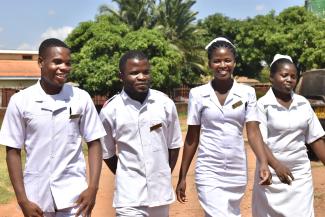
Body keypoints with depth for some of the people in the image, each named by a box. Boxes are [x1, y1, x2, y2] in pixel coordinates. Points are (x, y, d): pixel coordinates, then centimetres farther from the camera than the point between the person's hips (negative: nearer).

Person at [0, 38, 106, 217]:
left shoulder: (81, 98, -3)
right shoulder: (20, 101, -4)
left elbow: (94, 143, 3)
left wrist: (93, 188, -6)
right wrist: (22, 200, -4)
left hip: (74, 196, 0)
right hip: (36, 197, 1)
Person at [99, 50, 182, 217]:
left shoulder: (165, 104, -2)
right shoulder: (110, 110, -7)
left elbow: (173, 145, 8)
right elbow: (107, 154, 4)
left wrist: (164, 177, 11)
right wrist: (127, 179, 8)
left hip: (161, 191, 3)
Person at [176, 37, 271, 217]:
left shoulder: (247, 93, 0)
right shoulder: (198, 94, -2)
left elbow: (253, 132, -4)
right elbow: (191, 138, 3)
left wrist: (264, 163, -21)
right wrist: (182, 177, 4)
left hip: (237, 172, 2)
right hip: (208, 172, -2)